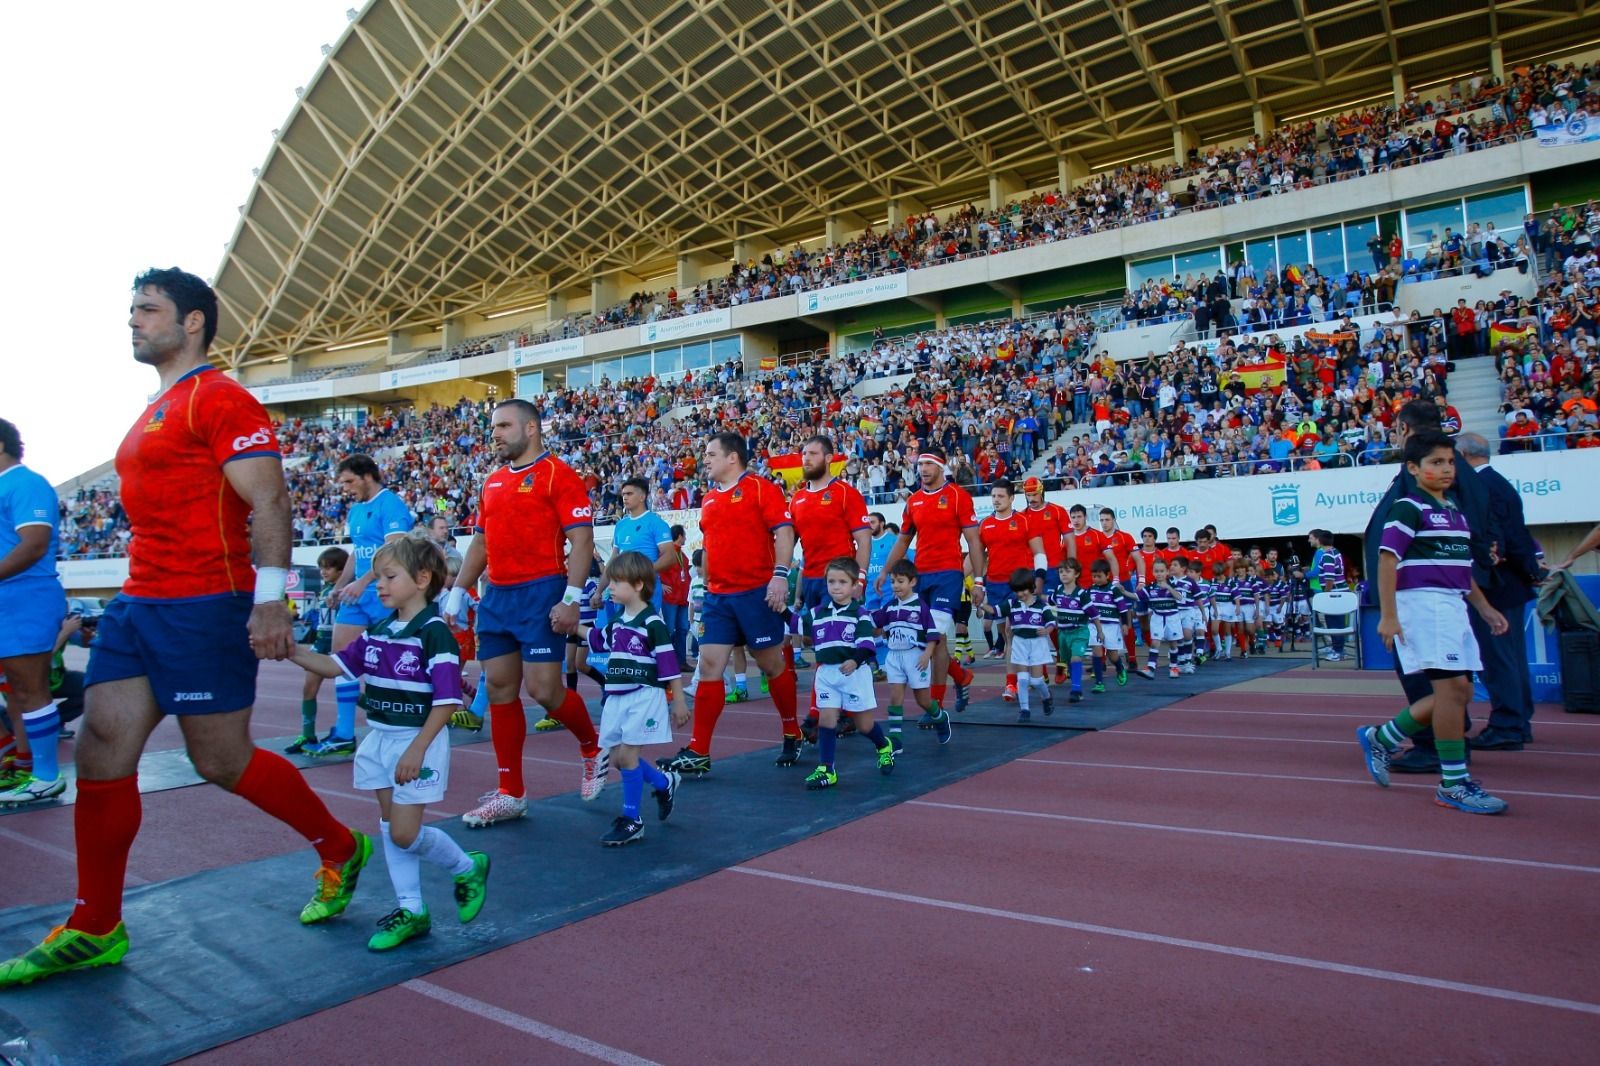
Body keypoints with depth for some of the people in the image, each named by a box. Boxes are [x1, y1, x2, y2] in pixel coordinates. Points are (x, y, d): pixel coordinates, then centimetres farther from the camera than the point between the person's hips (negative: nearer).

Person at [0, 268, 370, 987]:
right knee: (100, 752, 6)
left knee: (220, 761, -2)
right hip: (139, 605, 9)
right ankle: (95, 929, 17)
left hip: (205, 606, -9)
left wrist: (270, 600, -27)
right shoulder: (154, 413, 20)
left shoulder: (219, 399, -10)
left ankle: (341, 849, 18)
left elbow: (269, 503, -19)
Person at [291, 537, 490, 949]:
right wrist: (293, 652, -6)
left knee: (404, 834, -6)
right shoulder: (377, 632, 7)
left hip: (418, 742, -8)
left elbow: (446, 701, -20)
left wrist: (417, 749, -24)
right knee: (389, 826, 12)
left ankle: (468, 868, 19)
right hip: (380, 739, 8)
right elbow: (335, 665, 9)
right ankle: (410, 911, 23)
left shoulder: (434, 633, -16)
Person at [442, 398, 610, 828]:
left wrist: (571, 599, -19)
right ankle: (510, 794, 15)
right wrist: (457, 592, 17)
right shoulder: (492, 483, 17)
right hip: (496, 596, 7)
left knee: (542, 688, -10)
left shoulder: (558, 474, -6)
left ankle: (593, 747, 19)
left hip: (541, 594, -7)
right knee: (499, 689, 6)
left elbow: (581, 539, -12)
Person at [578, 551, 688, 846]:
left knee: (627, 755, -8)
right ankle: (664, 782, 30)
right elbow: (599, 639, 32)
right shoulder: (617, 620, 12)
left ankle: (631, 820, 4)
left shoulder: (653, 622, -12)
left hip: (643, 697, -8)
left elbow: (669, 664, -12)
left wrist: (679, 702, -12)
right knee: (617, 757, 8)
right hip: (617, 698, 8)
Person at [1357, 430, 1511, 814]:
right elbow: (1387, 559, -14)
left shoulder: (1455, 513, 19)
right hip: (1423, 601, -9)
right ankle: (1453, 784, -3)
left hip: (1453, 606, 9)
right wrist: (1388, 616, -20)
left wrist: (1485, 607, 21)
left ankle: (1380, 739, 20)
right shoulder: (1408, 508, -8)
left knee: (1456, 692, 7)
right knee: (1452, 687, -11)